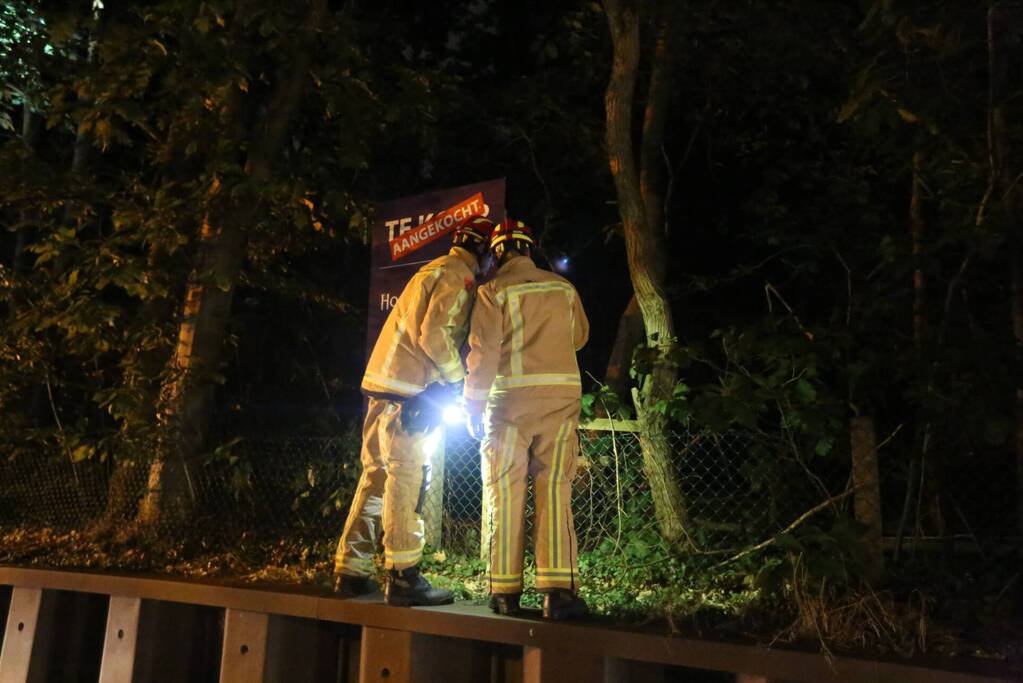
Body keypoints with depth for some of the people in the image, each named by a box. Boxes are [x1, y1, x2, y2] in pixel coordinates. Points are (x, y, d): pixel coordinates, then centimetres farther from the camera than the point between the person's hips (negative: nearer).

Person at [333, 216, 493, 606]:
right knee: (408, 478, -7)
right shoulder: (458, 275, -7)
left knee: (377, 475, 11)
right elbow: (434, 334, -17)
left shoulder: (434, 270, 23)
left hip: (384, 383, 9)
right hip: (410, 389, -9)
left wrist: (448, 377, 15)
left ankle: (351, 572, 16)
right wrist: (458, 377, -7)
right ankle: (403, 577, -3)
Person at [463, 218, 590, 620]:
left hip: (512, 399, -3)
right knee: (555, 490, 3)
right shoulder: (563, 288, 11)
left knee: (505, 494, 5)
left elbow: (483, 352, -7)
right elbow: (579, 336, 23)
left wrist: (473, 403, -1)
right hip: (563, 397, 3)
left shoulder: (494, 290, -2)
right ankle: (558, 588, -3)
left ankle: (505, 591, 8)